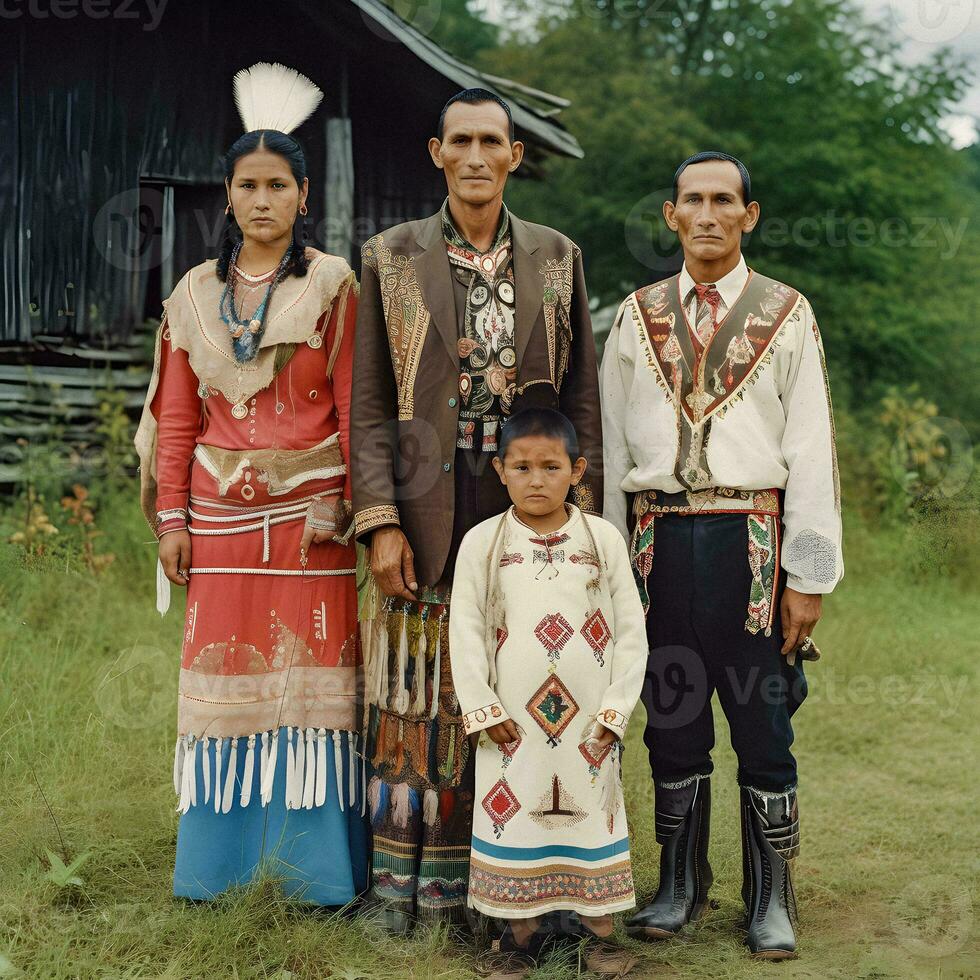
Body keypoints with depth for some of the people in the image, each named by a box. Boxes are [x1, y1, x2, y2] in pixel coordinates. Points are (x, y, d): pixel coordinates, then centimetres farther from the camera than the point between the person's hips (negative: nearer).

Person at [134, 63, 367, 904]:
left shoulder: (333, 286, 1)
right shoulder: (196, 294, 10)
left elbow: (354, 404, -2)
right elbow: (176, 416, 9)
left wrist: (344, 506, -8)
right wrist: (171, 516, 3)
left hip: (306, 512, -3)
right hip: (221, 513, 3)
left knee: (310, 670, -1)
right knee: (223, 670, 5)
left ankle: (315, 861, 10)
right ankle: (220, 857, 17)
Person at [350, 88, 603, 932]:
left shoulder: (557, 259, 9)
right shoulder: (391, 259, 5)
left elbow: (583, 398, 8)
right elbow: (370, 403, 1)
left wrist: (579, 515, 0)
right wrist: (381, 524, -8)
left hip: (527, 505, 1)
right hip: (427, 508, -1)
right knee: (419, 693, 3)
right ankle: (406, 873, 15)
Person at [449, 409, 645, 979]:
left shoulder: (603, 539, 1)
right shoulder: (483, 542, 0)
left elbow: (631, 629, 2)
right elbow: (465, 630, 1)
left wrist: (616, 709, -3)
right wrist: (481, 708, -4)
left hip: (588, 720, 0)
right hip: (512, 720, 0)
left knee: (592, 813, 5)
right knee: (513, 816, 5)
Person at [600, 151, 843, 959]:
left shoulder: (787, 315, 4)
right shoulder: (638, 317, 10)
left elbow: (811, 449, 0)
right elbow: (613, 446, 11)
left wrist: (809, 574, -5)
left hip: (751, 541, -2)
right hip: (659, 540, 2)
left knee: (764, 728, 3)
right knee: (672, 725, 10)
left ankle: (771, 900, 19)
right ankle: (680, 886, 26)